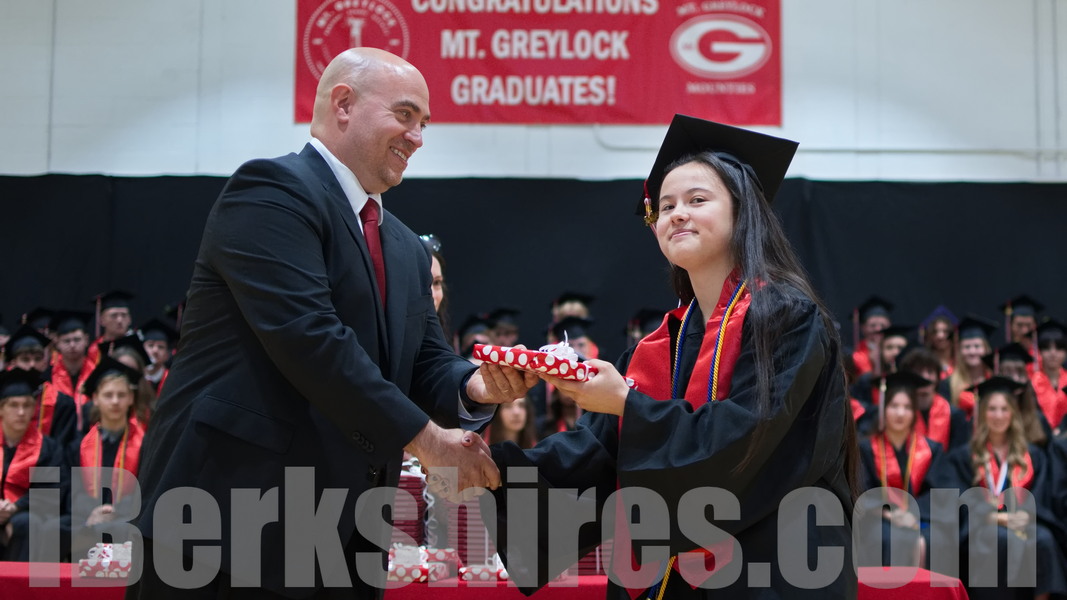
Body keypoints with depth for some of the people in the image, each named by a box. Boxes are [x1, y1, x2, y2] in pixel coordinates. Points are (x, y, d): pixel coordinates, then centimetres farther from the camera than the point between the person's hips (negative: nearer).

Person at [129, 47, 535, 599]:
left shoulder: (407, 250, 20)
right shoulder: (271, 190, -9)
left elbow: (425, 367, 15)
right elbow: (307, 335, -20)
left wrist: (475, 386, -9)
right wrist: (423, 437, -17)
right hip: (231, 510, -8)